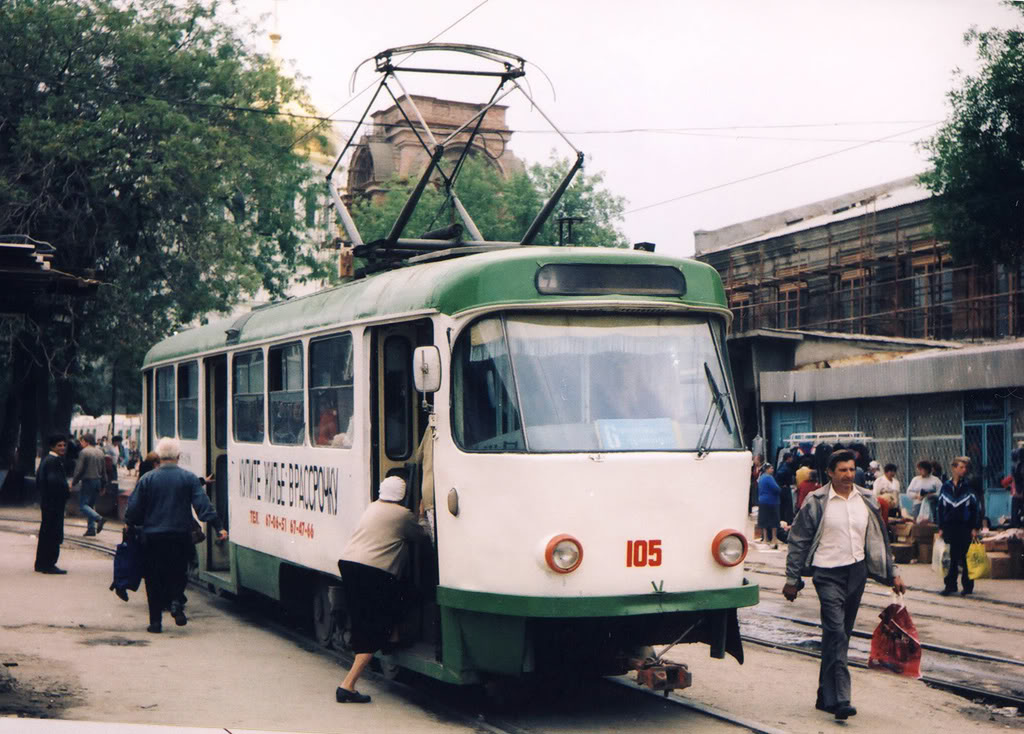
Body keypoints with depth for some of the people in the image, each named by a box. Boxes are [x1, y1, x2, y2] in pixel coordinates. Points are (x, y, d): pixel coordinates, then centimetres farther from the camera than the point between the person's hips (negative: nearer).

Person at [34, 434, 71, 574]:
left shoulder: (45, 459, 14)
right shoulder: (55, 461, -17)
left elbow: (39, 480, 19)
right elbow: (55, 482, -25)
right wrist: (67, 493, -15)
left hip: (46, 503, 10)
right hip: (54, 503, -10)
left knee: (45, 534, 16)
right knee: (54, 535, -4)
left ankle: (41, 564, 23)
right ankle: (49, 565, -1)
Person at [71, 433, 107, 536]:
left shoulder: (84, 452, -9)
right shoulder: (100, 453, 13)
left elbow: (79, 469, -13)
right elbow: (104, 471, 16)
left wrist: (73, 482, -4)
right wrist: (103, 486, 20)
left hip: (87, 481, -7)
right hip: (98, 481, 7)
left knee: (83, 504, -6)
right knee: (90, 504, 14)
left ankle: (98, 518, -25)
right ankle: (91, 528, 8)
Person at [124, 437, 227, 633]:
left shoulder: (147, 479, -1)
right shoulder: (189, 478, -1)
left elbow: (133, 508, 1)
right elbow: (203, 505, -8)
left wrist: (129, 524, 20)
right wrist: (218, 527, -9)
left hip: (153, 536, 0)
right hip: (180, 535, 0)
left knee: (154, 579, 7)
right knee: (178, 573, 17)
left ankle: (155, 621, 5)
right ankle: (176, 601, -10)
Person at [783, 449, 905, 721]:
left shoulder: (866, 501, 9)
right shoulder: (816, 502, -5)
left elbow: (880, 539, 18)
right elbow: (797, 541, -2)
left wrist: (893, 573, 15)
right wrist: (791, 579, -3)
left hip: (857, 572, 5)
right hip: (828, 573, -5)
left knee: (841, 635, 10)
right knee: (836, 633, -15)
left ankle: (826, 696, 20)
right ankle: (839, 699, -19)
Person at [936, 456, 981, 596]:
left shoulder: (969, 487, 0)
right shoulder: (946, 487, 6)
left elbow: (976, 508, 1)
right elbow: (939, 508, 8)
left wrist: (975, 528, -5)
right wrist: (940, 528, 4)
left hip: (965, 528, -2)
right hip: (950, 526, 2)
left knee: (966, 557, 2)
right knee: (951, 557, 1)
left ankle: (967, 585, 12)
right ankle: (950, 585, 7)